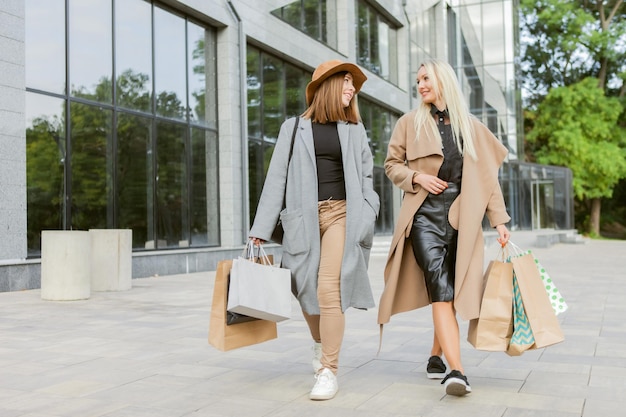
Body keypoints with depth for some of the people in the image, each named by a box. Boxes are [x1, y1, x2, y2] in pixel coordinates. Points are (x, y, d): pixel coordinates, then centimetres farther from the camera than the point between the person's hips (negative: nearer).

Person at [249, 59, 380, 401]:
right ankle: (320, 341, 37)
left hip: (341, 213, -1)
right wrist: (261, 228, -1)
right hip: (303, 218, 1)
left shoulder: (355, 130, 13)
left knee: (329, 289, -13)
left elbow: (365, 178, 16)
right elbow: (276, 178, 4)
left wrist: (367, 215, 1)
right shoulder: (294, 127, 9)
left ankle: (329, 370, -5)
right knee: (306, 290, 8)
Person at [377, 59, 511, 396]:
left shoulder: (471, 127, 10)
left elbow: (486, 177, 10)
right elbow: (391, 164, 11)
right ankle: (457, 370, -22)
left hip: (461, 218, 2)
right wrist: (417, 177, -8)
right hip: (425, 214, -2)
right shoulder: (410, 122, 7)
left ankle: (436, 358, 24)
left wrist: (499, 221, 5)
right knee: (441, 289, -16)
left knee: (453, 292, 6)